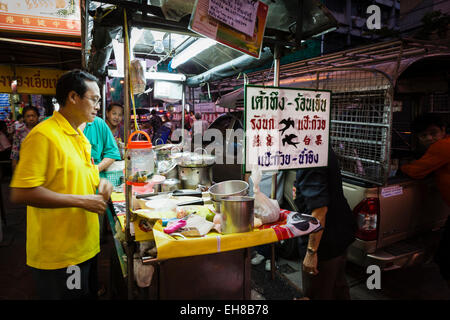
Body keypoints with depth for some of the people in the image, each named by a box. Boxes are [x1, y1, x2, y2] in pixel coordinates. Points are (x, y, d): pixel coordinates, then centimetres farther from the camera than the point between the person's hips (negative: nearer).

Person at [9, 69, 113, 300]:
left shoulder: (79, 136, 9)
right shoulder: (44, 135, -19)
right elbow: (21, 193, -24)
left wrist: (99, 181, 3)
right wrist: (81, 201, -23)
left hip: (85, 245, 9)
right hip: (58, 255, -8)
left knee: (89, 293, 22)